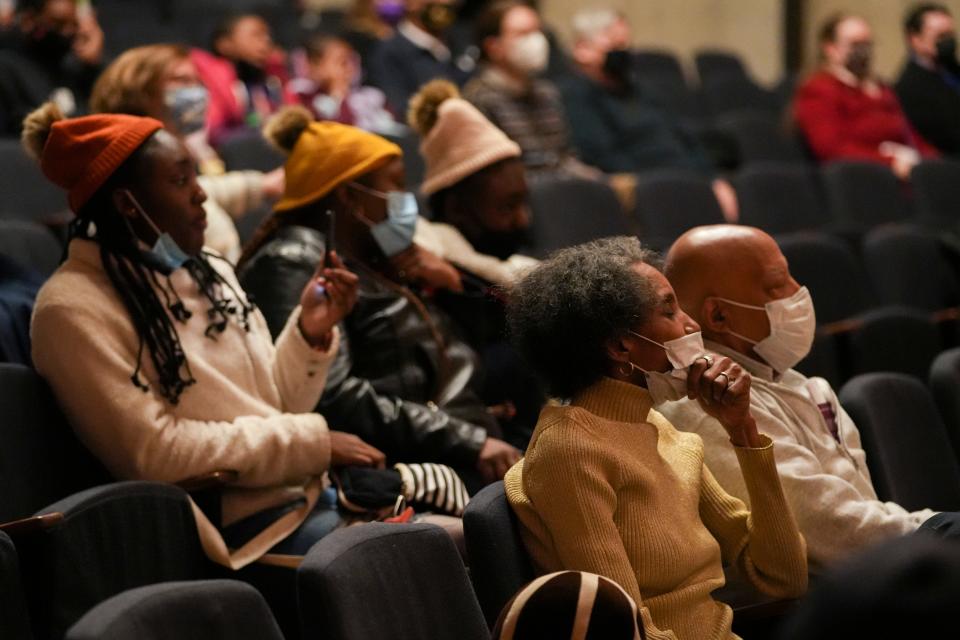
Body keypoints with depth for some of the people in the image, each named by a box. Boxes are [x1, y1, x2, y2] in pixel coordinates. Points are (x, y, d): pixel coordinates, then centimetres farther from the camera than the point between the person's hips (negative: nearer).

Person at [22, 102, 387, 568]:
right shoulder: (74, 309, -10)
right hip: (241, 527, -7)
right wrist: (312, 440, -15)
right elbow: (153, 451, -16)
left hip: (313, 491, 7)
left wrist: (310, 331, -3)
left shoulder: (209, 273, 12)